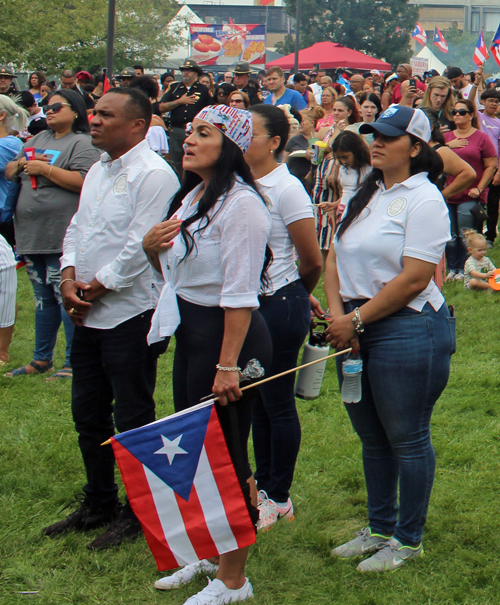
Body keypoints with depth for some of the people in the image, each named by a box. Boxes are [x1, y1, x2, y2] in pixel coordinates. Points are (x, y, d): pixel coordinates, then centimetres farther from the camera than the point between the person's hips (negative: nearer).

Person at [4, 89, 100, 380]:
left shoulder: (81, 143, -6)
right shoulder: (39, 139, 19)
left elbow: (83, 181, -20)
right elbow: (9, 172, 21)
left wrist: (45, 169, -15)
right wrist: (22, 164, -1)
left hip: (62, 238, -8)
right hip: (32, 235, 8)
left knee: (67, 299, -6)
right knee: (44, 300, 15)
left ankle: (74, 363, 1)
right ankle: (42, 359, 24)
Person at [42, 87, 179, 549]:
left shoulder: (153, 174, -16)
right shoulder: (99, 170, 14)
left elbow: (142, 246, -21)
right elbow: (77, 228, 17)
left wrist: (96, 289, -13)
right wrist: (69, 277, -1)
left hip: (130, 315, -9)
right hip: (88, 316, 9)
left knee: (133, 421, 1)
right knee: (88, 415, 17)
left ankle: (137, 514, 13)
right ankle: (98, 505, 31)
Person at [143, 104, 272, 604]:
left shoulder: (240, 205, -18)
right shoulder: (192, 196, 12)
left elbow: (239, 294, -21)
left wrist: (228, 364, -23)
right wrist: (151, 244, 4)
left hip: (227, 334, -10)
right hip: (189, 332, 10)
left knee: (225, 456, 0)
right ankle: (207, 554, 35)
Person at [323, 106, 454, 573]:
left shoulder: (423, 200, -11)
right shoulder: (366, 196, 15)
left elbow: (414, 279, -18)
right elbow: (335, 258, 11)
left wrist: (356, 319, -14)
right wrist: (337, 314, -6)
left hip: (407, 328, -8)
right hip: (357, 328, 8)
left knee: (407, 440, 3)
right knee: (371, 438, 16)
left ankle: (408, 539, 16)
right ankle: (380, 528, 30)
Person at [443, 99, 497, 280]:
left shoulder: (482, 138, 2)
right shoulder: (446, 138, 13)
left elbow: (491, 165, 0)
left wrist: (479, 188, -9)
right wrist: (448, 146, -7)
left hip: (470, 197, -3)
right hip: (448, 195, 4)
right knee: (450, 236, 5)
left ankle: (464, 270, 8)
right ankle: (452, 269, 16)